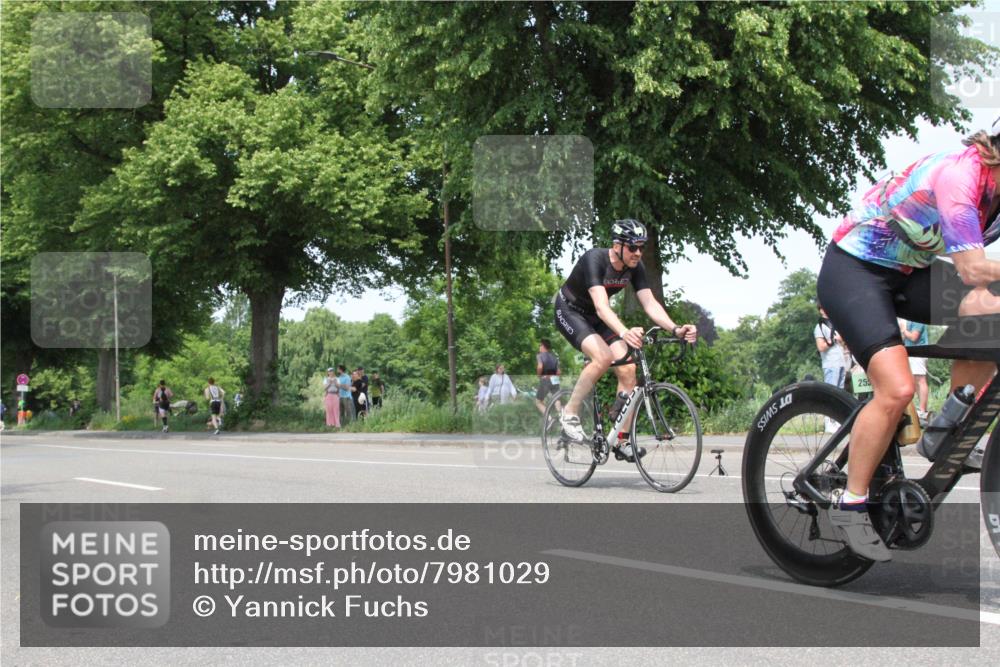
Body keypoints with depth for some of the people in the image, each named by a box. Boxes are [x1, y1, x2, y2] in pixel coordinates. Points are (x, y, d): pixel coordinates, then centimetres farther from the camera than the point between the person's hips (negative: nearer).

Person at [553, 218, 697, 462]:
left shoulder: (635, 267, -12)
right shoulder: (595, 259, -32)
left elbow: (650, 304, -17)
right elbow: (602, 306, -43)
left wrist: (675, 329, -34)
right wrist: (624, 333, -60)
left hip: (595, 317, 6)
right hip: (569, 311, -6)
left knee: (628, 370, -10)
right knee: (603, 357, -31)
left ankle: (622, 441, -1)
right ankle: (569, 414, -13)